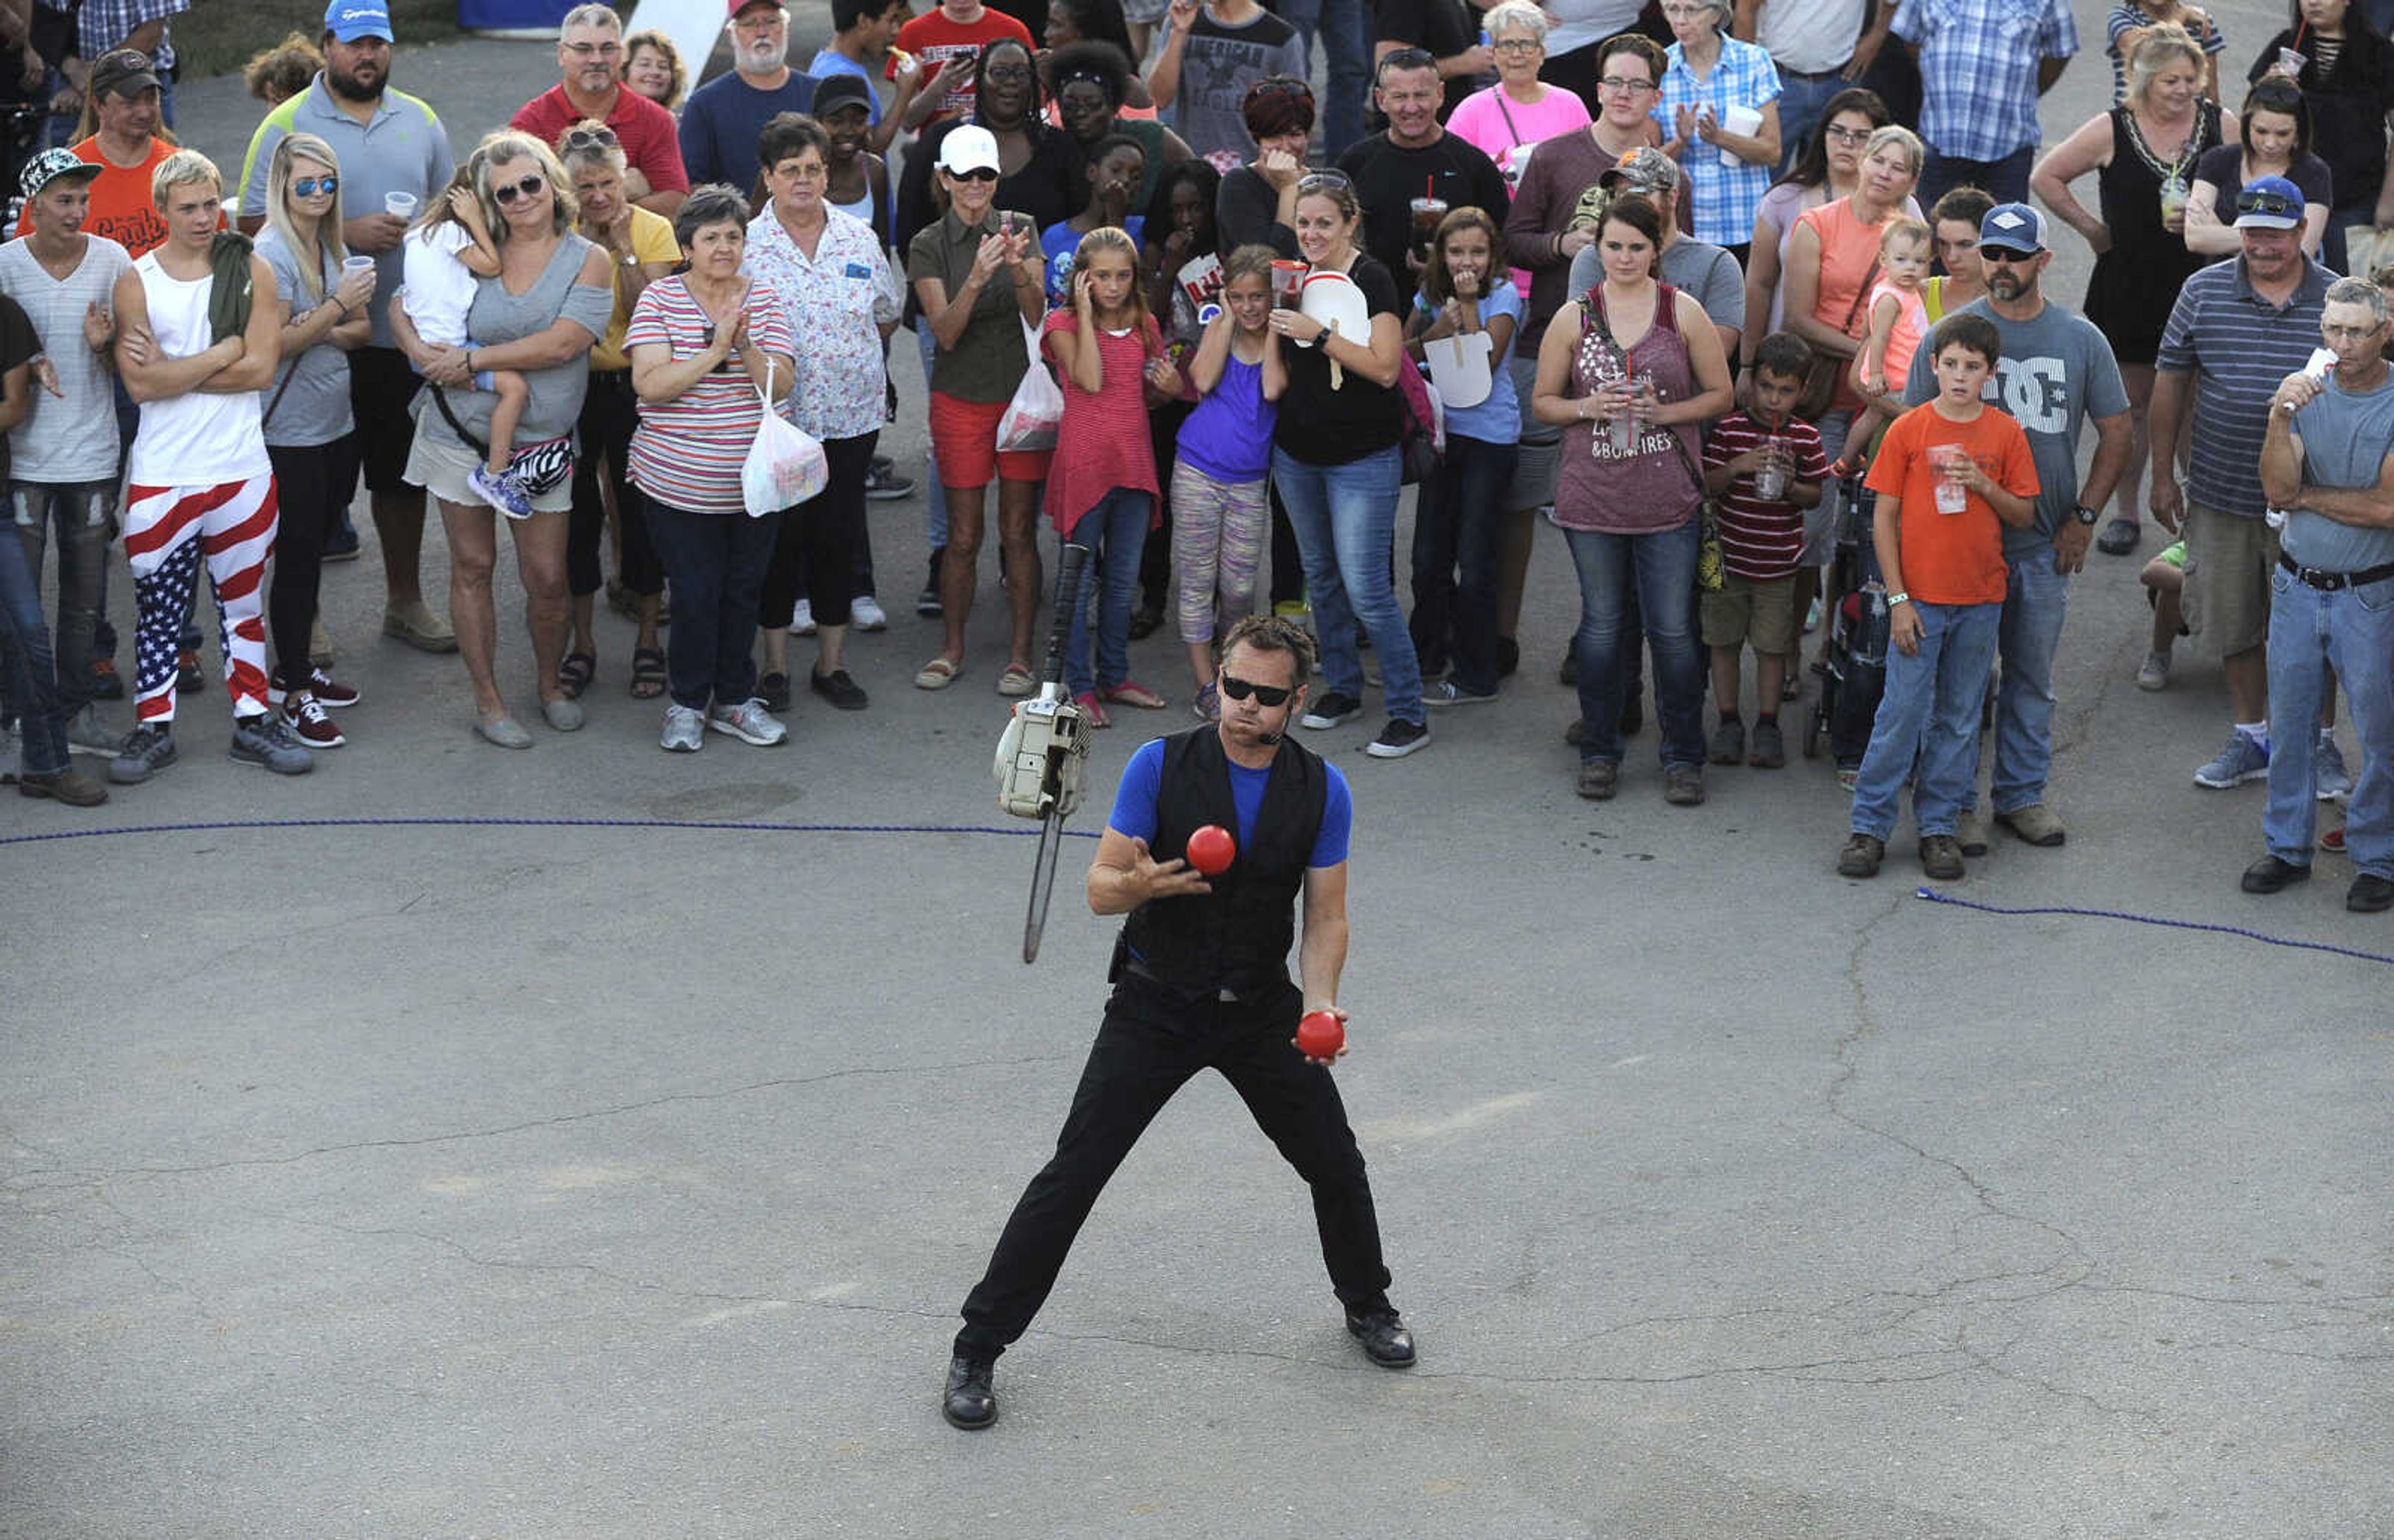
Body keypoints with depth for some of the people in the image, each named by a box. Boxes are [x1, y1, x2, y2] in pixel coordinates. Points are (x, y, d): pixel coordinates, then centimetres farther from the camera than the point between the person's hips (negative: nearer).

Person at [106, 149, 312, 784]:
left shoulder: (251, 270, 0)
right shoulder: (136, 280, -4)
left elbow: (261, 369, -10)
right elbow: (141, 382, -13)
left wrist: (172, 371, -13)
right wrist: (221, 355, -10)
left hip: (241, 469, 1)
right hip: (161, 475, -1)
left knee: (243, 601, 12)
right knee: (158, 607, 7)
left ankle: (253, 721, 22)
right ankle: (154, 728, 18)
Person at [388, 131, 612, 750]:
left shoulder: (588, 261, -6)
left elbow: (560, 344, -18)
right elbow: (403, 306, 10)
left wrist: (473, 359, -16)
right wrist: (422, 352, -12)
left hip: (539, 444, -2)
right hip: (461, 435, 2)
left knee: (547, 578, 1)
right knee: (472, 567, 8)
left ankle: (549, 684, 27)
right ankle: (487, 700, 18)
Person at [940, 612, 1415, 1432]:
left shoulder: (1323, 790, -5)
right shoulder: (1160, 765, -12)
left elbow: (1326, 917, -1)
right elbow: (1100, 889, -11)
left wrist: (1318, 1004, -19)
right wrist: (1141, 884, -34)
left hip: (1261, 1008, 3)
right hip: (1157, 1003, -2)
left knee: (1335, 1164, 9)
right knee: (1074, 1173, -9)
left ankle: (1367, 1304, 38)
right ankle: (976, 1350, -1)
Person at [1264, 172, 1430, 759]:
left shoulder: (1371, 280, -12)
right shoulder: (1296, 278, 7)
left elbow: (1385, 367, -21)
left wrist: (1319, 334, -24)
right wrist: (1274, 325, 1)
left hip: (1362, 457, -7)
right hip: (1297, 452, 7)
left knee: (1365, 589, -10)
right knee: (1320, 577, 16)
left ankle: (1409, 715, -3)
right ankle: (1342, 688, 31)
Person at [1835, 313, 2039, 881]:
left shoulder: (2006, 434, 3)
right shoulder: (1908, 430, -3)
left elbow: (2025, 516, 6)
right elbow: (1883, 518, -2)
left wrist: (1984, 485, -13)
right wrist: (1898, 599, -7)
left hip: (1980, 600, 2)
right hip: (1919, 598, -2)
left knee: (1960, 718, 8)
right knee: (1903, 711, -4)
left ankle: (1940, 827, 17)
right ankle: (1870, 827, 4)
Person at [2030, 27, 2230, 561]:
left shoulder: (2220, 125, -2)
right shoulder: (2112, 131, -5)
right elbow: (2046, 178, 4)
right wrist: (2091, 228, 2)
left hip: (2200, 287, 0)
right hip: (2129, 290, 0)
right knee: (2132, 404, 9)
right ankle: (2126, 512, 20)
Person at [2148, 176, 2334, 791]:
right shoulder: (2204, 291, -1)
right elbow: (2170, 382, 6)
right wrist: (2163, 476, 5)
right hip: (2220, 496, 2)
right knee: (2234, 623, 11)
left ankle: (2316, 741, 23)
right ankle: (2251, 737, 27)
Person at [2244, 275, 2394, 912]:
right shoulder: (2305, 393, 1)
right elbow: (2278, 490, -9)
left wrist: (2308, 496, -9)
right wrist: (2281, 419, -24)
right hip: (2297, 587, 4)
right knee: (2290, 722, 13)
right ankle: (2288, 847, 26)